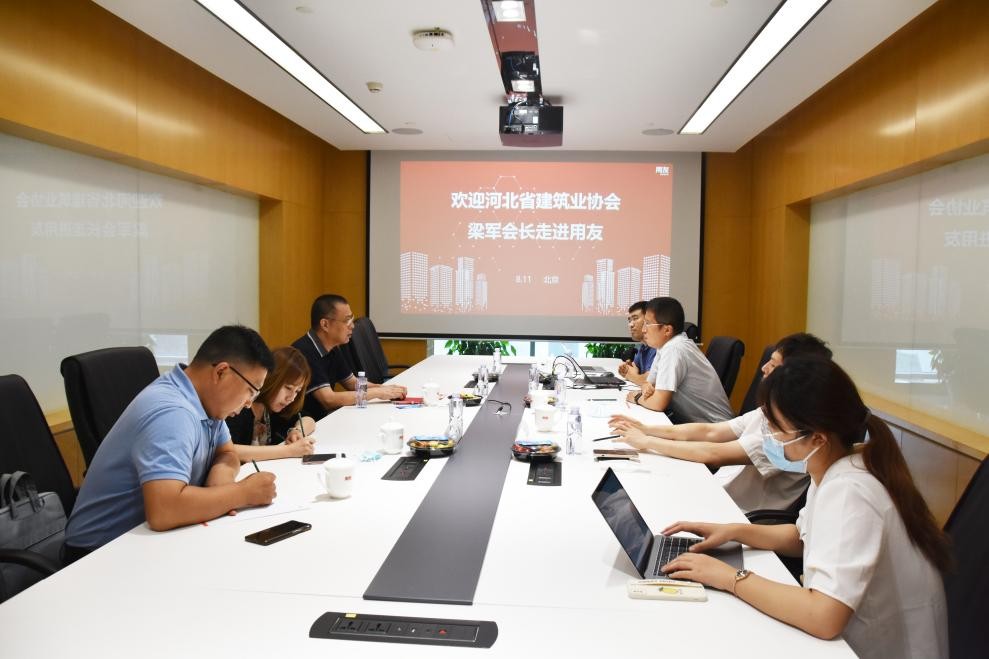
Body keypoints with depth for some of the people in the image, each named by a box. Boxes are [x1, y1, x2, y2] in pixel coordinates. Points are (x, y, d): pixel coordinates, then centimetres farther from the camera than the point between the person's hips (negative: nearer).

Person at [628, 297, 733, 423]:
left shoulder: (674, 350, -23)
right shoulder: (664, 345, 3)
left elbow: (658, 403, -26)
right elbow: (651, 382, 11)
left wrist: (637, 397, -7)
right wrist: (647, 388, -10)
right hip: (692, 420, 7)